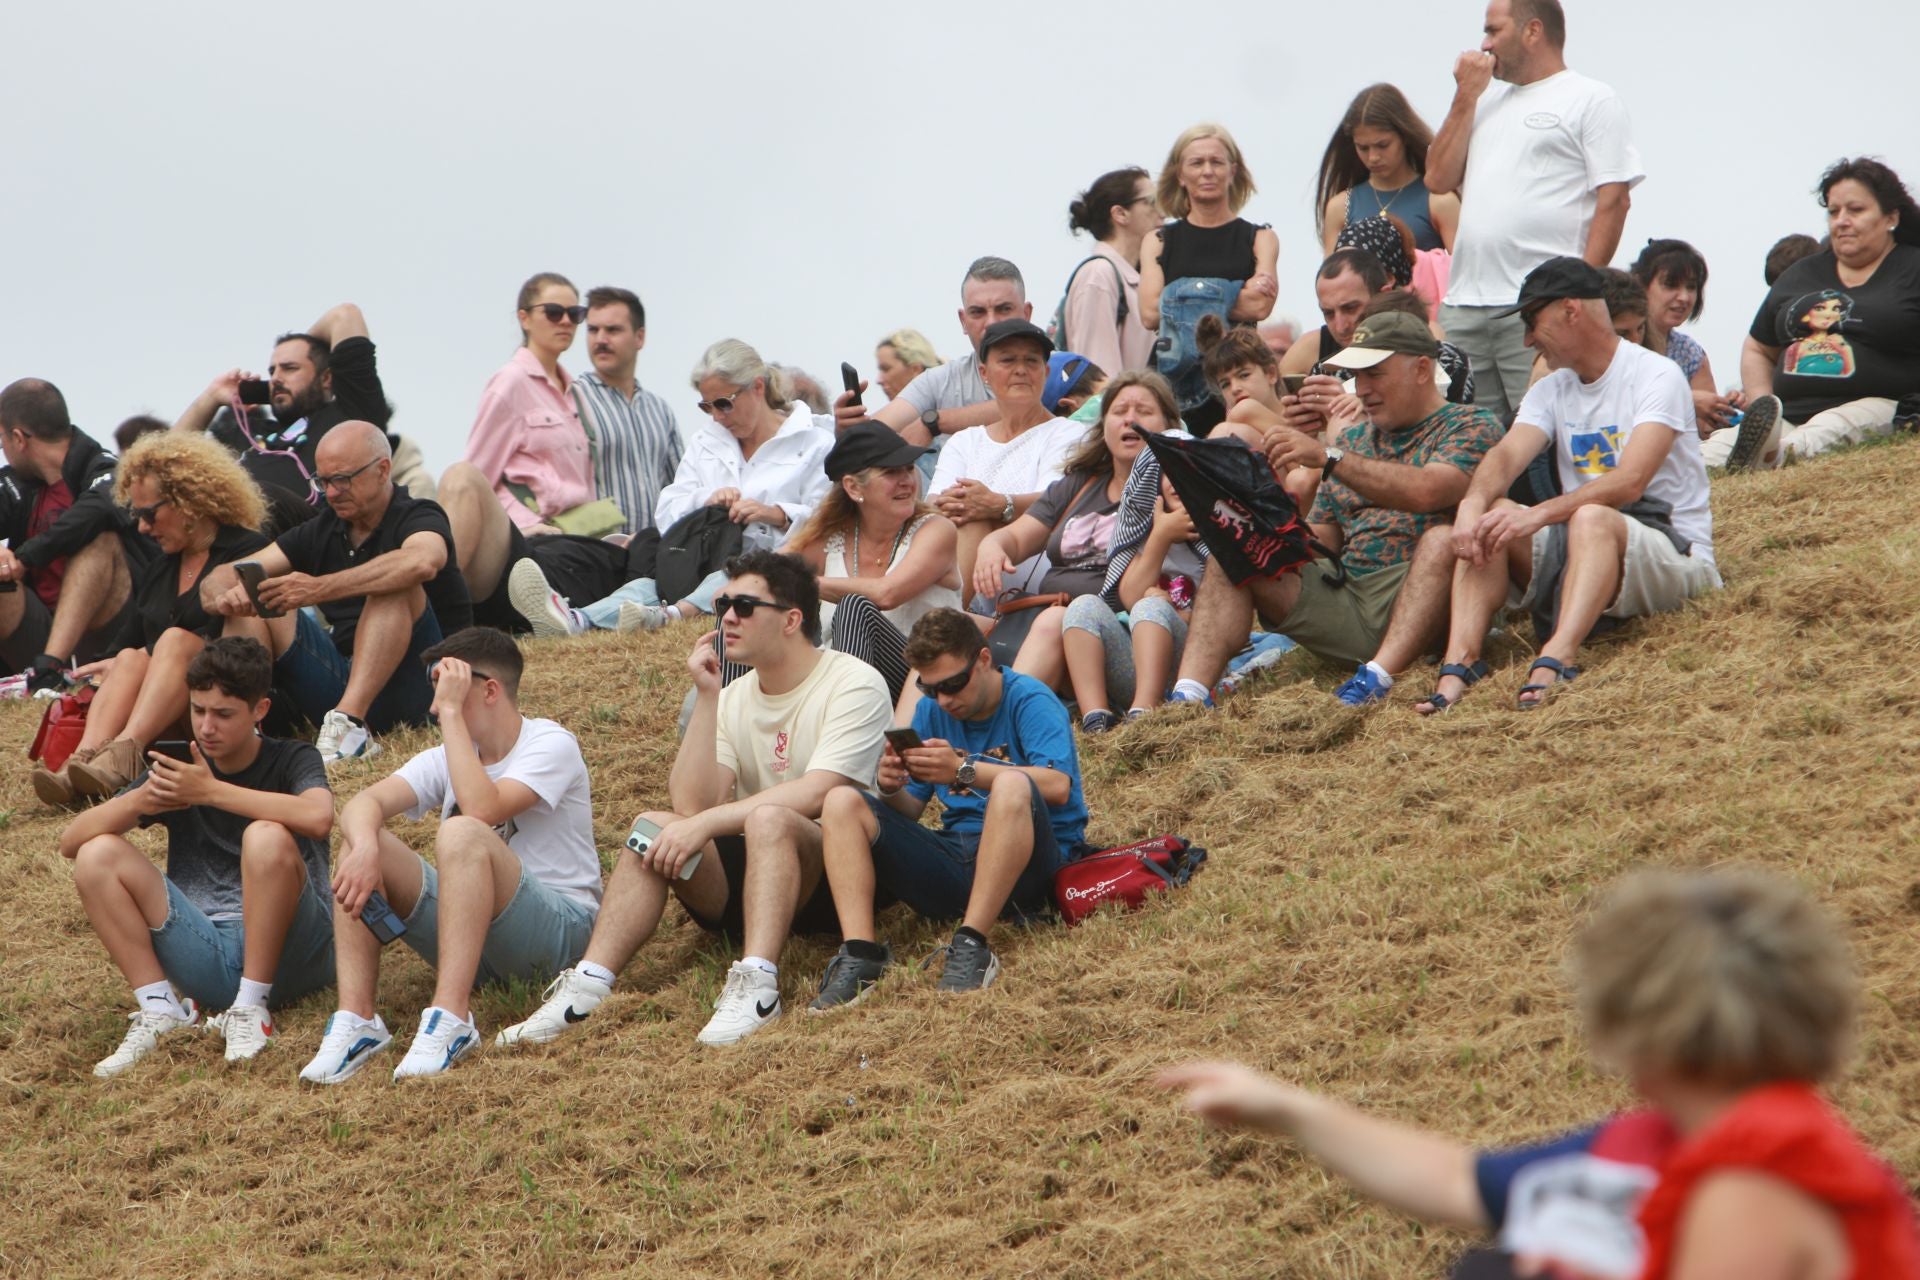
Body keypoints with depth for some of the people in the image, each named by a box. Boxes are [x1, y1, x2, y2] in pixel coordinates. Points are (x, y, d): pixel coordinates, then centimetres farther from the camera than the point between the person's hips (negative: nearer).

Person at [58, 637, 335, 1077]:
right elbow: (70, 842, 2)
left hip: (285, 950, -4)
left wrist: (210, 791, -23)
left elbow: (317, 817, -26)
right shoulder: (177, 768, 11)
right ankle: (161, 1009, -13)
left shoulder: (292, 760, 1)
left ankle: (251, 1007, -22)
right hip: (207, 956, 4)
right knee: (98, 855, -10)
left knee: (268, 836, -31)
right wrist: (140, 800, -18)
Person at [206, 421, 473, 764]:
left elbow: (421, 562, -32)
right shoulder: (320, 532, 13)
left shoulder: (419, 518, -4)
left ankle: (351, 721, -44)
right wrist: (225, 595, -21)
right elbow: (223, 576, 6)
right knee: (256, 598, -7)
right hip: (343, 678, 5)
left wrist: (319, 589, -37)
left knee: (394, 586, -28)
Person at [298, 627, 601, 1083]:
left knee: (461, 833, -33)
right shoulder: (448, 756, 10)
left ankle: (450, 1019, -41)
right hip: (472, 929, 7)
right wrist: (364, 848, -30)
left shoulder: (550, 745, -8)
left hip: (558, 931, -7)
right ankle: (356, 1019, -23)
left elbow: (481, 809, -27)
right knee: (361, 839, -12)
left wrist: (452, 713, -21)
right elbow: (364, 803, -7)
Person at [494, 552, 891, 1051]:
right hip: (745, 880, 6)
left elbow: (813, 795, -21)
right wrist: (706, 696, -8)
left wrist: (704, 825, -23)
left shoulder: (854, 685, -7)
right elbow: (692, 803, -5)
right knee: (653, 827, -18)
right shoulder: (733, 699, 11)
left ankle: (757, 985, -47)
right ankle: (587, 987, -28)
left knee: (768, 817, -34)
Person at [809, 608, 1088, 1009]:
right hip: (954, 858, 6)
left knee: (1012, 785, -36)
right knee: (843, 803, -9)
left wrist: (962, 771, -25)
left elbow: (1057, 786, -21)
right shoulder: (932, 710, 13)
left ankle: (972, 946, -37)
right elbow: (910, 811, 13)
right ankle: (859, 956, -28)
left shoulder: (1029, 700, -4)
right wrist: (891, 789, -11)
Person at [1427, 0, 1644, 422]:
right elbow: (1439, 179, 16)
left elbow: (1613, 201, -5)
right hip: (1463, 306, 7)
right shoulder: (1487, 102, 25)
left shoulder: (1592, 100, 4)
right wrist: (1466, 97, 11)